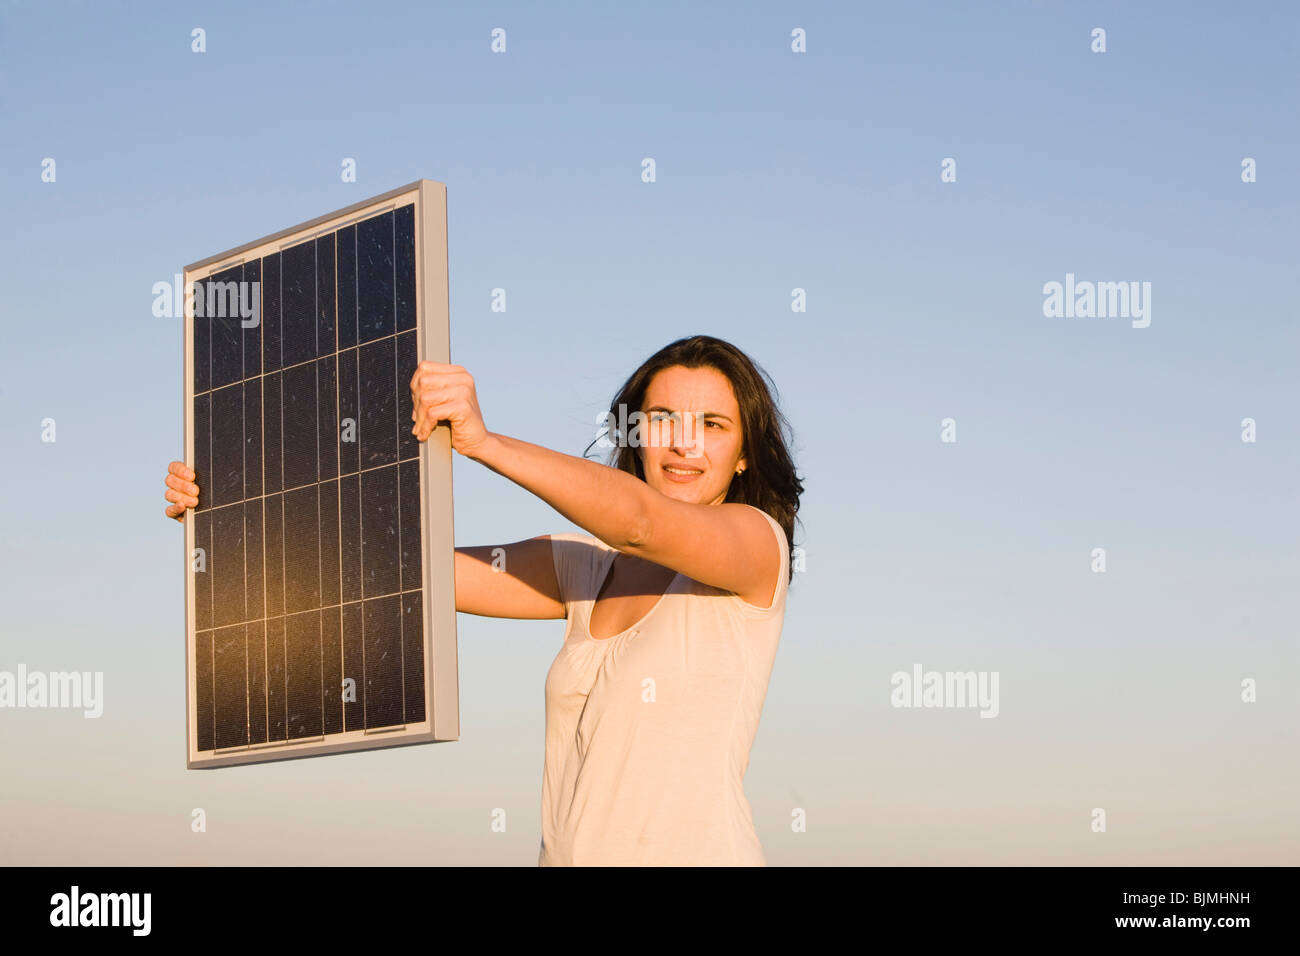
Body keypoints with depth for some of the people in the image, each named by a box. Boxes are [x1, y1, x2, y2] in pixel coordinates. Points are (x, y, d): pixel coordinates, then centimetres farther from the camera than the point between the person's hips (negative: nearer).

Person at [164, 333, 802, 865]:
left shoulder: (758, 541, -2)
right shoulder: (588, 568, 14)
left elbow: (641, 519, -21)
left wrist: (483, 442, -33)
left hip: (694, 851, -5)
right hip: (567, 851, 5)